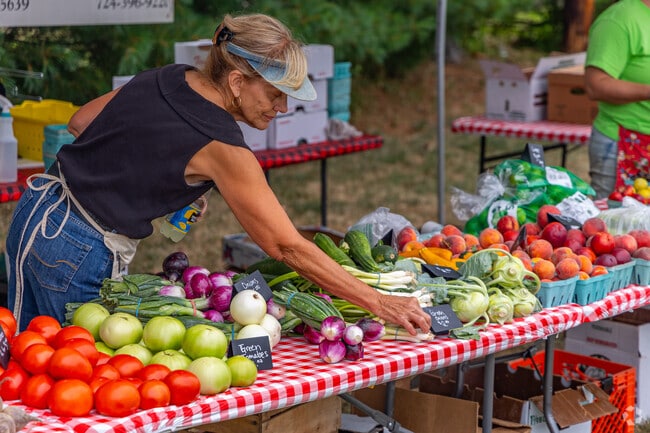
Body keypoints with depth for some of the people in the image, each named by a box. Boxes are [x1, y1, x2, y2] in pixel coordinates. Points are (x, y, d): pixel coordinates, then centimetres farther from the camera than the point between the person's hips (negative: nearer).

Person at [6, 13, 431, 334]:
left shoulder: (168, 78, 2)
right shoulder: (221, 147, -20)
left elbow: (81, 122, 13)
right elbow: (288, 247, -19)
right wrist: (378, 302, -17)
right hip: (80, 256, -9)